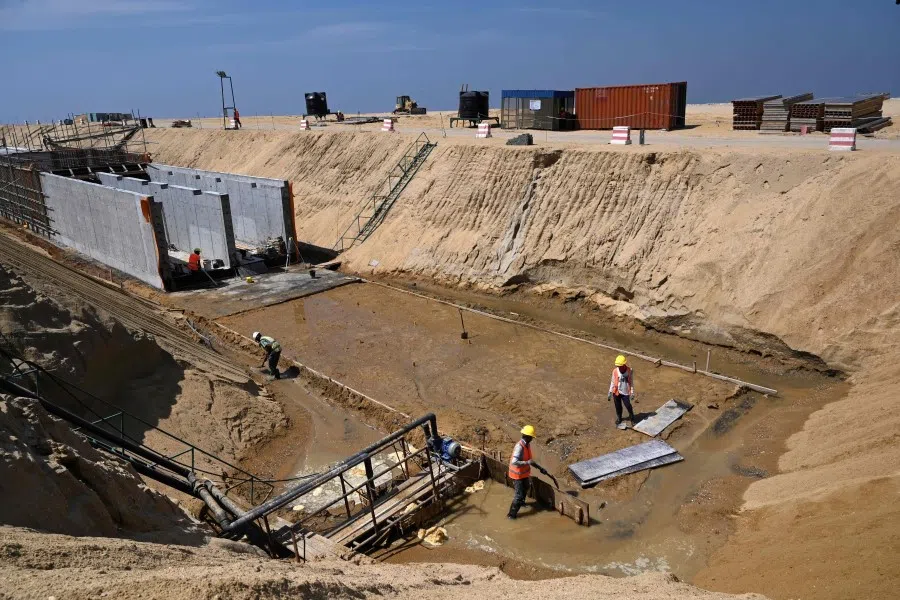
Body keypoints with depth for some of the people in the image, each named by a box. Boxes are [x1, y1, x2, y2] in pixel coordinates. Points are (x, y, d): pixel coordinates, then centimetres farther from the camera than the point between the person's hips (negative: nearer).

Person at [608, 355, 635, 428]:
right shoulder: (615, 371, -10)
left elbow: (631, 382, -2)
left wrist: (632, 392, -5)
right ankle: (618, 418, 38)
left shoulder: (630, 371, -11)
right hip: (616, 392, 1)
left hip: (625, 392, -1)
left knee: (628, 406, 1)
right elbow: (612, 382, 0)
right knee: (618, 407, 15)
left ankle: (632, 419, 26)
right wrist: (610, 393, 2)